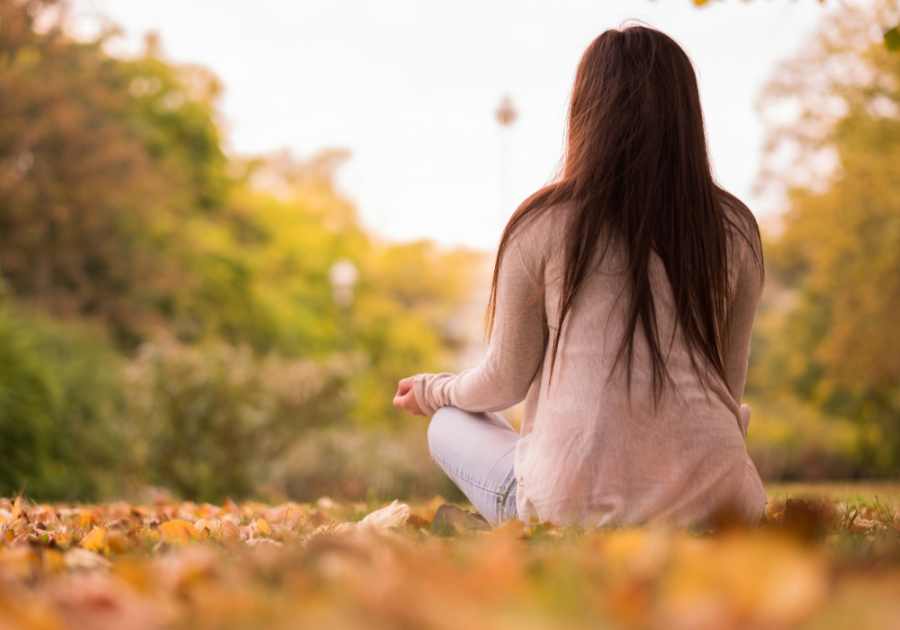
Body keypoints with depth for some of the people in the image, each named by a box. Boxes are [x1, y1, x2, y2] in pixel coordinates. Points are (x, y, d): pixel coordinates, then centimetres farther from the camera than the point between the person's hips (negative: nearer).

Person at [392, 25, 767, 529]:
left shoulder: (543, 226, -3)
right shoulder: (735, 229, 4)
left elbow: (506, 380, 6)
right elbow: (729, 386, 13)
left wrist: (432, 391, 29)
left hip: (576, 503, -4)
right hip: (713, 503, 4)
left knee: (450, 424, 24)